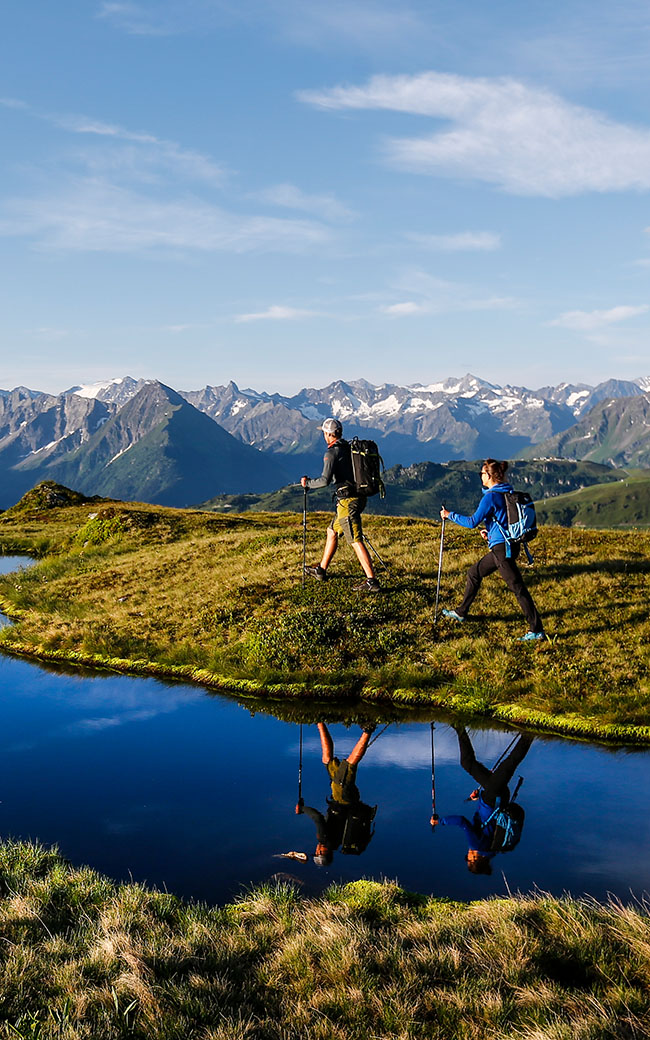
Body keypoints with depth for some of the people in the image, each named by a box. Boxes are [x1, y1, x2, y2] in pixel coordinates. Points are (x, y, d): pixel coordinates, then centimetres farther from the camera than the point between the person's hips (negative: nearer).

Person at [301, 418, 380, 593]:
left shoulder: (332, 453, -13)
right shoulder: (351, 448, 13)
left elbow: (325, 481, -21)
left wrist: (308, 483, -4)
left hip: (347, 501, -9)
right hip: (359, 497, 9)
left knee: (356, 541, -9)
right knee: (332, 532, 21)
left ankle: (371, 581, -11)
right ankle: (321, 570, 33)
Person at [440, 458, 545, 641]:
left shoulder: (491, 497, -15)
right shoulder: (507, 493, 12)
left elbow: (473, 522, -16)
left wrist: (450, 515, -5)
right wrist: (490, 531, 21)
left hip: (502, 548, -10)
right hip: (507, 545, 10)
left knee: (518, 588, -7)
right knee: (474, 573, 20)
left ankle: (537, 630, -5)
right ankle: (461, 613, 32)